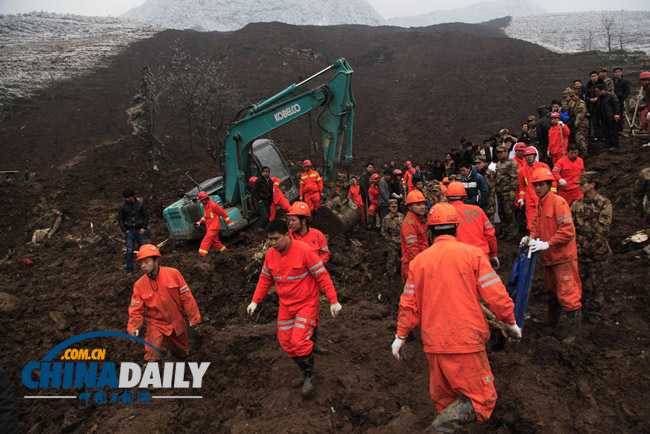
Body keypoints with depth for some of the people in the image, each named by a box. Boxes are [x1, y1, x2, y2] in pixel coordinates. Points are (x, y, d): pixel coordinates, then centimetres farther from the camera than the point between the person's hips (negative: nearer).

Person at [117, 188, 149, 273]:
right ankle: (129, 269, 4)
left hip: (140, 230, 0)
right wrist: (125, 230, -3)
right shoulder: (122, 206, 0)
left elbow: (146, 216, 4)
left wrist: (144, 228, -4)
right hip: (129, 231, 0)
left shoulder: (140, 203, 0)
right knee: (129, 250, -4)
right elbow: (120, 219, 5)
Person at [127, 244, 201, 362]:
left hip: (177, 322, 1)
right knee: (152, 357, -21)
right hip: (156, 324, -1)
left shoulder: (173, 274, -15)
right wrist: (134, 328, -19)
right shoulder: (139, 285, -12)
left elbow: (186, 296, -9)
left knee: (182, 354, 20)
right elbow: (136, 309, -5)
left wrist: (193, 317, -5)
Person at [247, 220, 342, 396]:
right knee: (286, 343, 8)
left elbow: (322, 276, -16)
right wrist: (255, 301, 7)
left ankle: (309, 376, 10)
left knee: (299, 340, -16)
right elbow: (265, 279, 11)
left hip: (307, 304, -6)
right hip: (285, 305, 6)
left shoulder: (304, 251, -21)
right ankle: (306, 373, 30)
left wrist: (333, 301, -15)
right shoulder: (270, 254, -3)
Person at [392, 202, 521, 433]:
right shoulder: (472, 253, -5)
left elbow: (409, 303, 7)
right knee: (482, 399, 6)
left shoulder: (419, 260, 4)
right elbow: (495, 294, -6)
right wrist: (509, 322, 10)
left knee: (444, 399, 22)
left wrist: (401, 336, 17)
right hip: (466, 341, -4)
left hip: (434, 344, 4)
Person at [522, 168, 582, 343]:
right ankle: (552, 322, 40)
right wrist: (532, 237, 0)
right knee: (550, 291, 23)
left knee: (567, 294, -6)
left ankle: (573, 330, 4)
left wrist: (547, 243, -24)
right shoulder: (539, 204, 11)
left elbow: (568, 231, -22)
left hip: (563, 256, -9)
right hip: (548, 256, 9)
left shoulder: (558, 202, -16)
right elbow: (536, 225, 19)